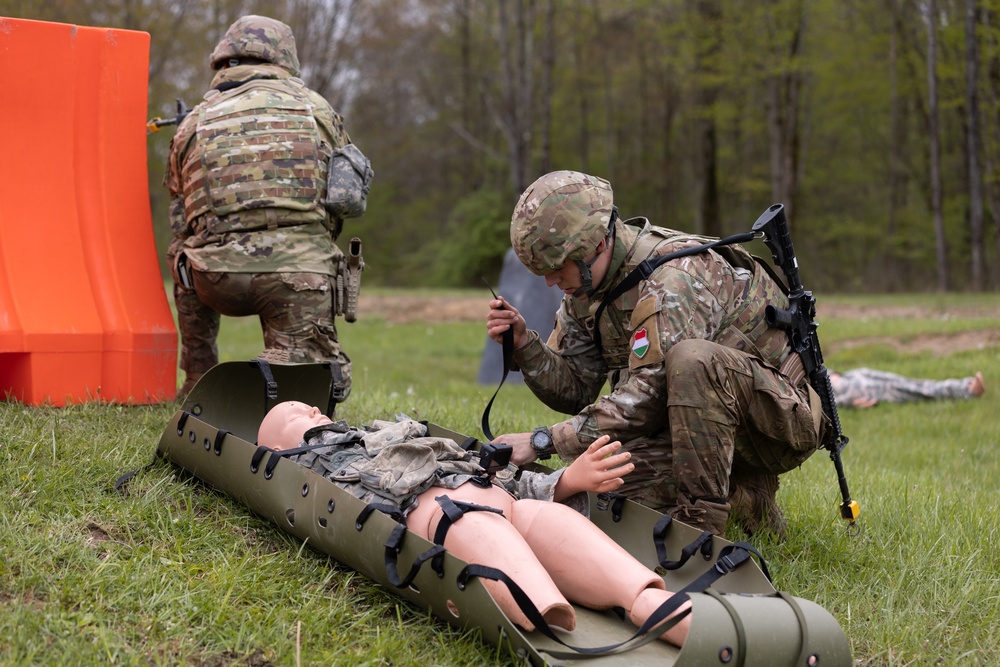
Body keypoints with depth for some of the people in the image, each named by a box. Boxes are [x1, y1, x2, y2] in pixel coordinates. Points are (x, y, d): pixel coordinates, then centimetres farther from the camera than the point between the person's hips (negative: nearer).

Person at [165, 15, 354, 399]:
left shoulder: (192, 124, 18)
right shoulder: (315, 107, 16)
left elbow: (180, 223, 23)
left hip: (218, 275, 2)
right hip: (301, 267, -1)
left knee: (182, 253, 35)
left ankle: (199, 384, 31)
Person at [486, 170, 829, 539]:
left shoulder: (673, 277, -27)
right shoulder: (584, 287, 1)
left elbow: (646, 401, -31)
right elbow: (574, 390, 3)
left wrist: (542, 441, -29)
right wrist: (523, 343, -15)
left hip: (784, 416, -8)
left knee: (690, 359, -36)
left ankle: (699, 521, -26)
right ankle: (744, 499, 5)